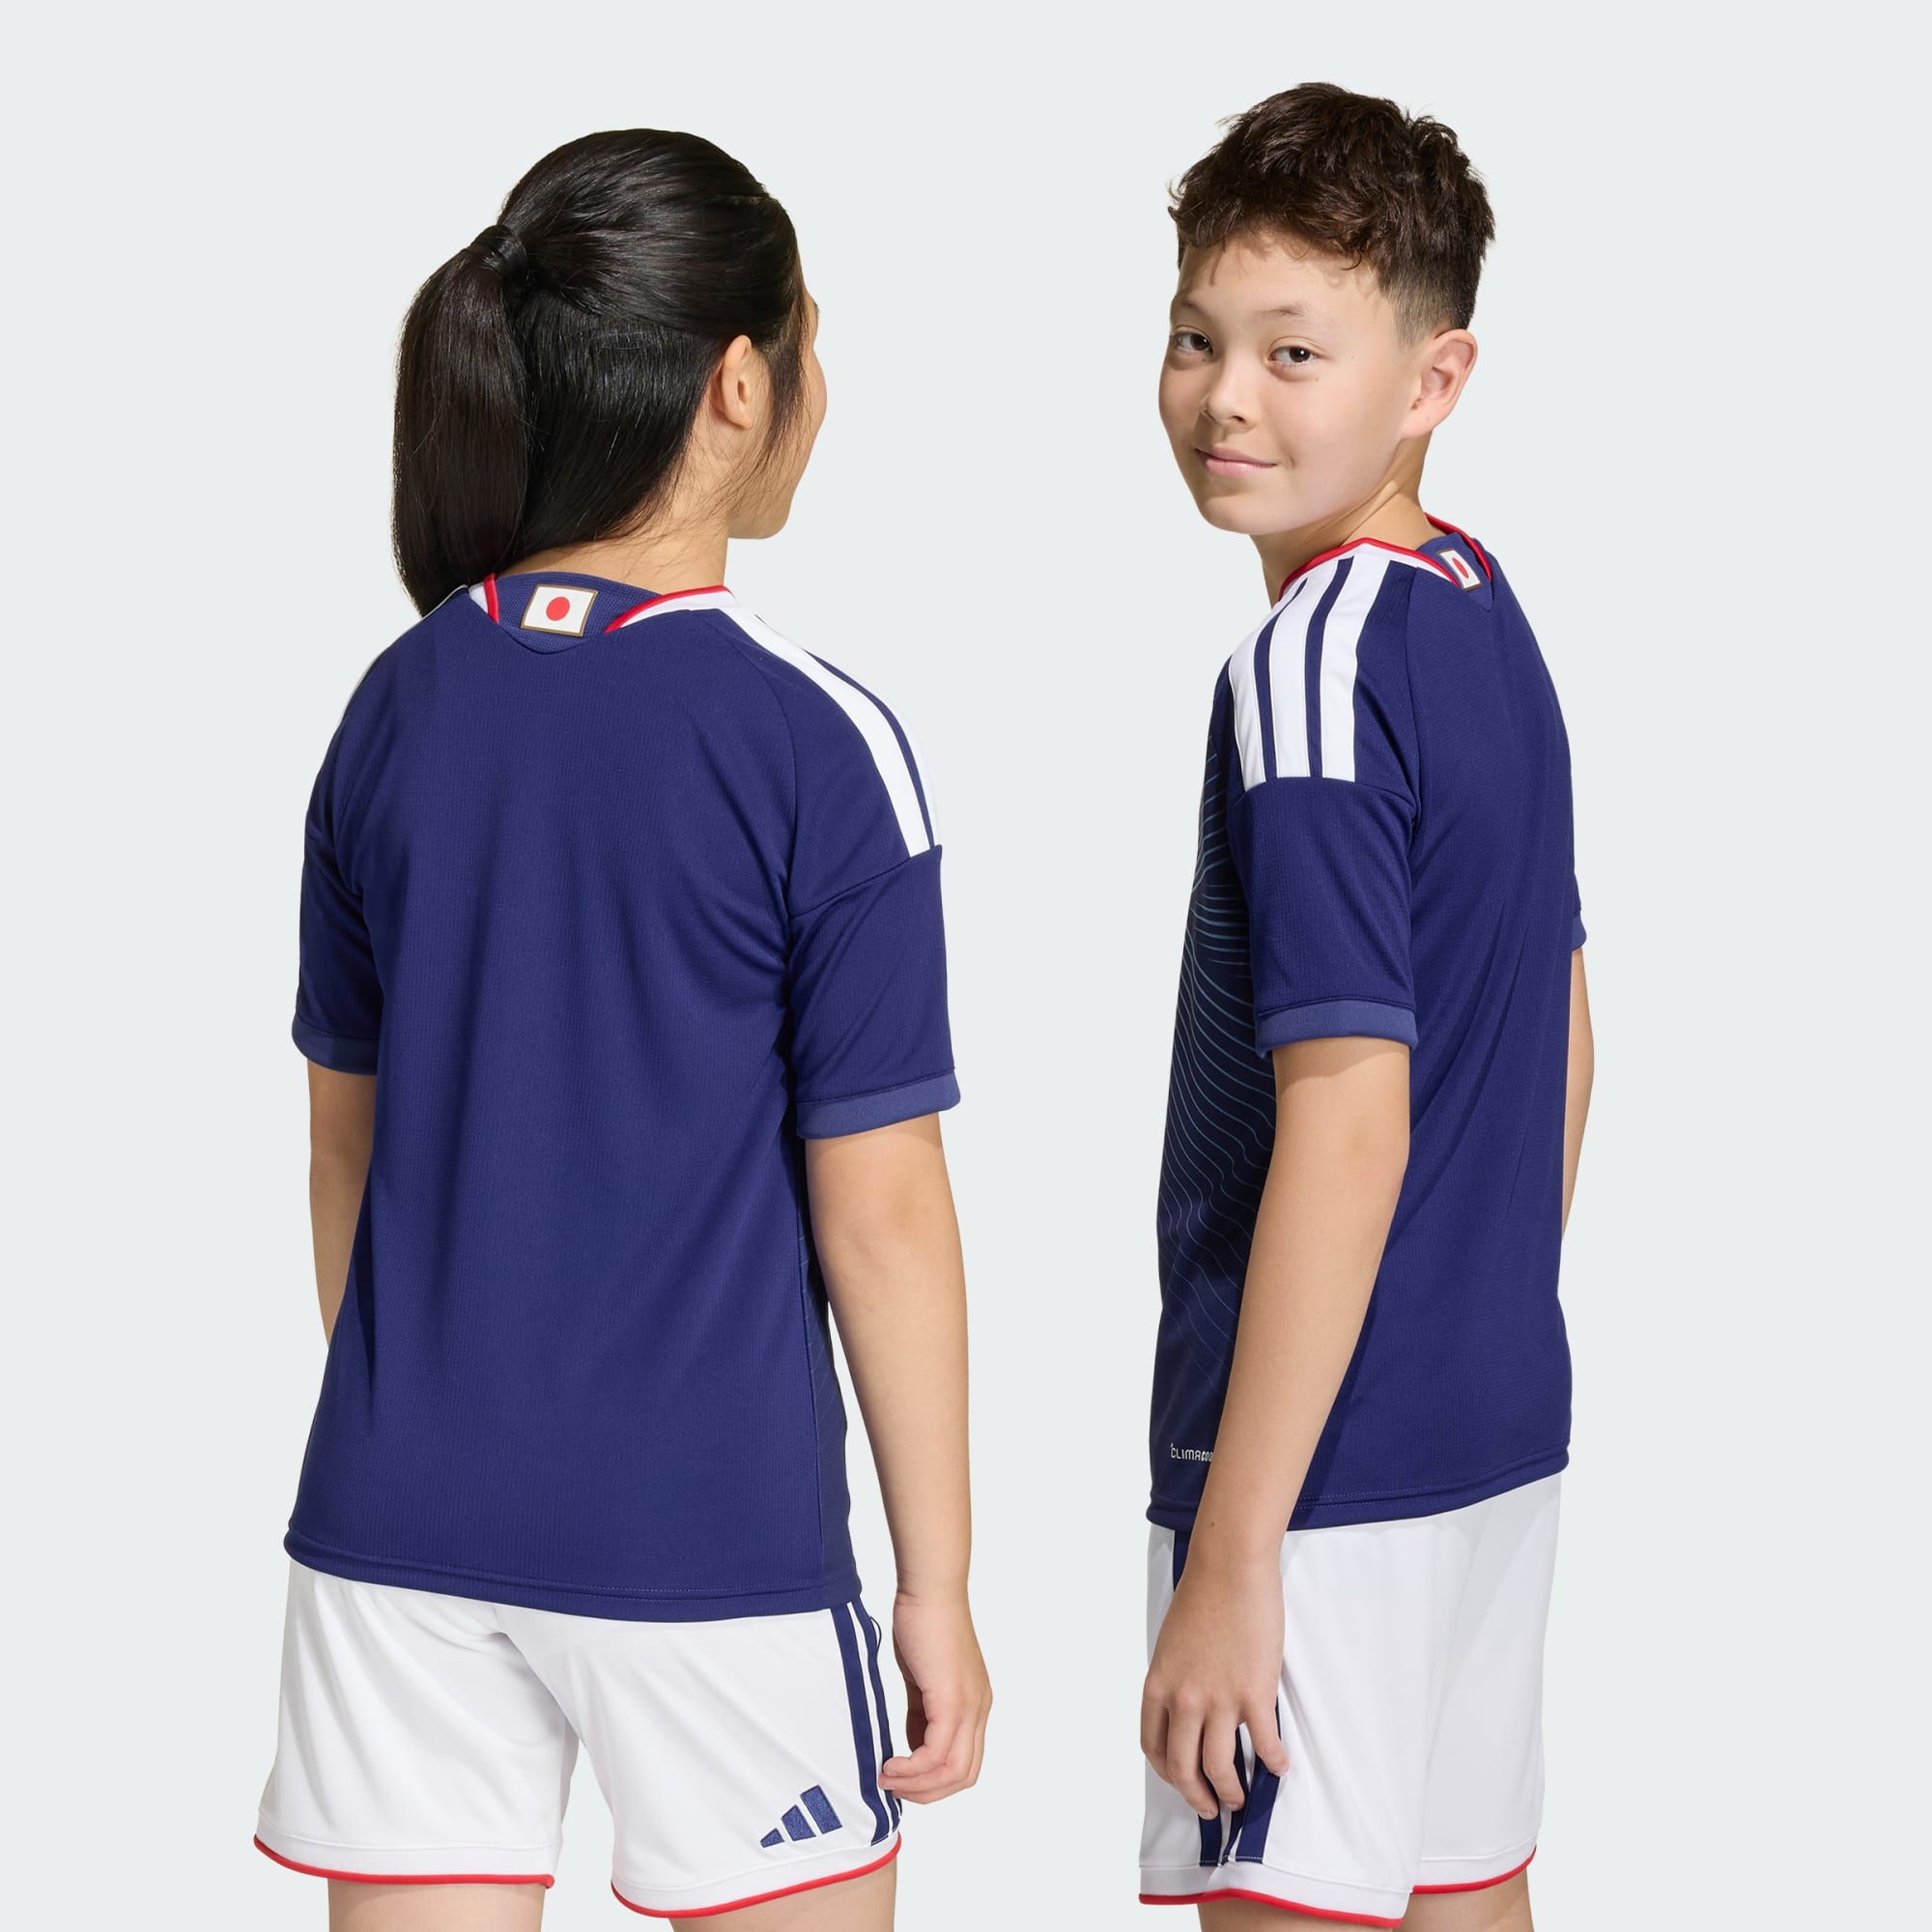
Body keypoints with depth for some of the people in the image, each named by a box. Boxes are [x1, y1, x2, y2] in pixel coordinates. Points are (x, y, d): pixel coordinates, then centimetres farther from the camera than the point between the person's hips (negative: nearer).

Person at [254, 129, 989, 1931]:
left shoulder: (398, 703, 2)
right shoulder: (814, 737, -12)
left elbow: (343, 1137, 10)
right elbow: (877, 1210, -10)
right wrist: (939, 1587, -3)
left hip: (399, 1516, 4)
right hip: (709, 1529, -4)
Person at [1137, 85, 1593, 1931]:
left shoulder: (1309, 668, -18)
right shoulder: (1489, 616, 9)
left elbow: (1348, 1124, -23)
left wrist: (1233, 1556, -22)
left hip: (1328, 1454, -9)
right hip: (1499, 1427, 9)